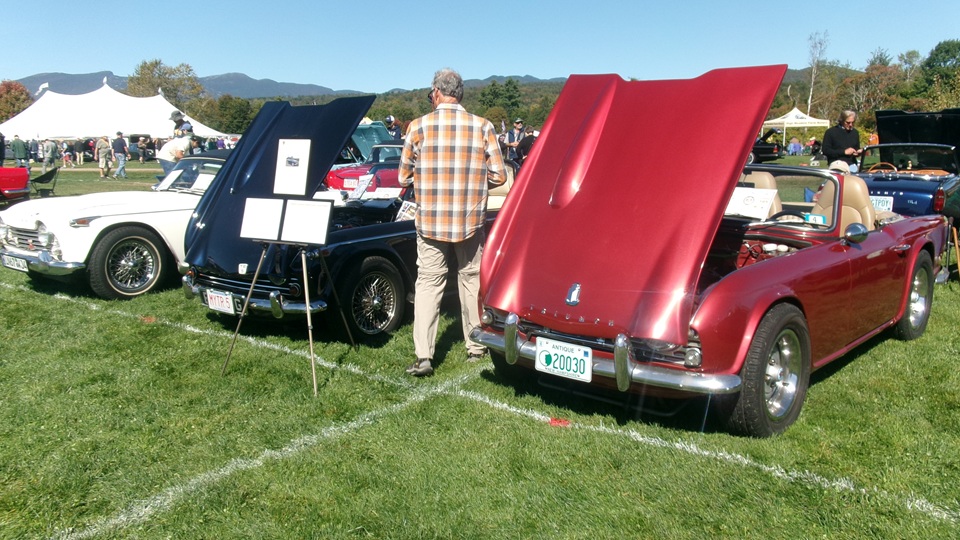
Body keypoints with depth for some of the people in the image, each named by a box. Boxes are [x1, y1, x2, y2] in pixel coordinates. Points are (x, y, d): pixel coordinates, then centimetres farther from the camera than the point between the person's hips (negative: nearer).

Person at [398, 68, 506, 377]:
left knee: (428, 283, 6)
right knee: (472, 280, 15)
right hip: (471, 222, 1)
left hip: (430, 221, -1)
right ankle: (476, 347, 27)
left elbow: (404, 178, 2)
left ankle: (423, 357, -1)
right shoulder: (483, 127, -3)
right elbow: (498, 176, 1)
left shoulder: (418, 127, -5)